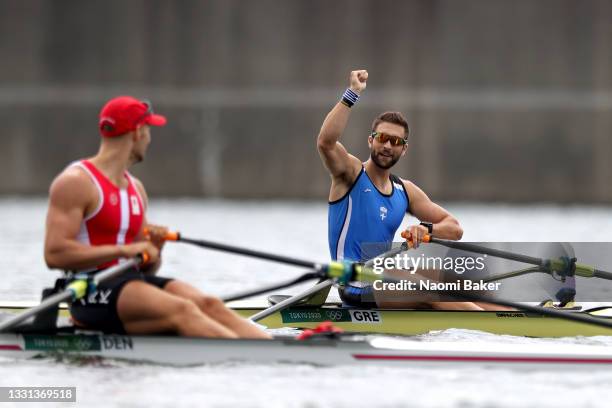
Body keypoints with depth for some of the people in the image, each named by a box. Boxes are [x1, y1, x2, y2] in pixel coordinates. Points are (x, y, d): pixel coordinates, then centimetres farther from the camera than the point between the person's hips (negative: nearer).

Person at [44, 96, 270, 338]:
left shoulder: (136, 188, 20)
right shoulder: (75, 182, -5)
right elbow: (54, 254, -16)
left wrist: (153, 250, -2)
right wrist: (122, 250, -20)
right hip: (93, 294, -7)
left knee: (208, 304, -18)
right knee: (182, 311, -29)